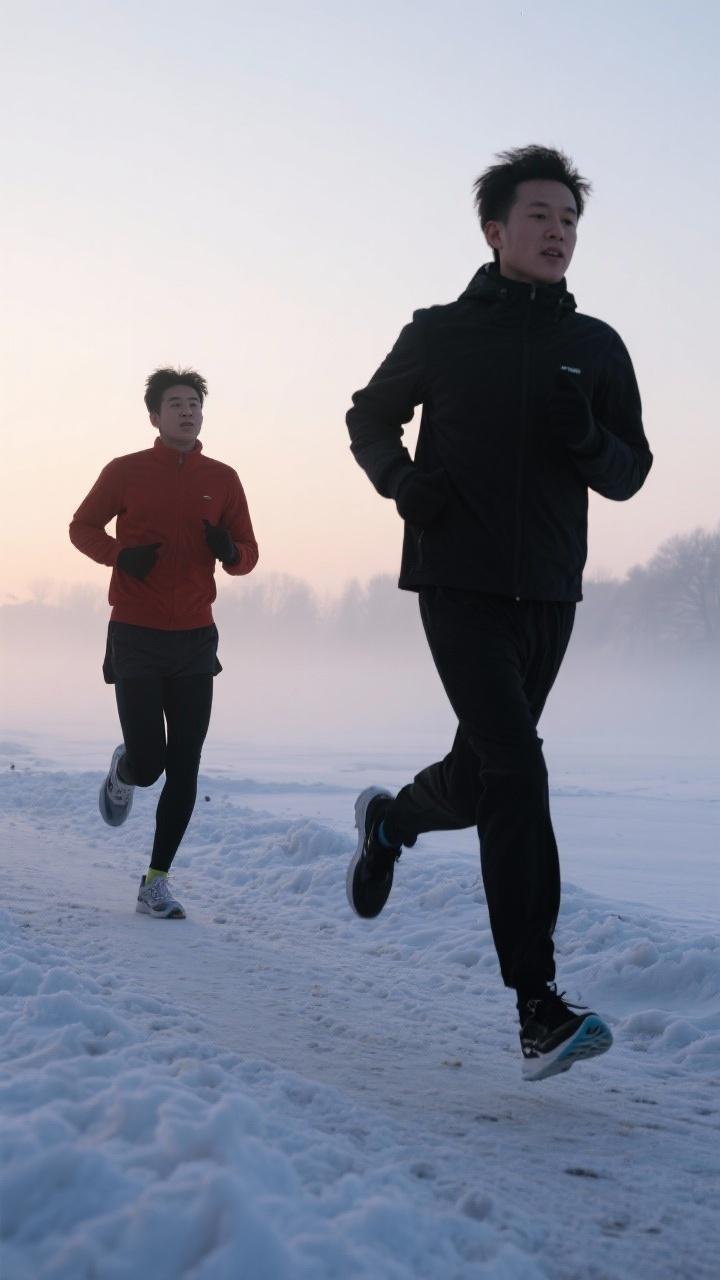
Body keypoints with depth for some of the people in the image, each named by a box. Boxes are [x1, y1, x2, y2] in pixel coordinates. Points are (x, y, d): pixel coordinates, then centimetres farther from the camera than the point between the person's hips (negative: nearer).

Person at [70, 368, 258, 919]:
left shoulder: (222, 479, 5)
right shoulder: (126, 472, -1)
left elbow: (249, 555, 11)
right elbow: (83, 526, 9)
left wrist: (229, 552, -13)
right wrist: (120, 553, -11)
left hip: (196, 640, 2)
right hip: (136, 638, -2)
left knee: (184, 771, -1)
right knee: (147, 765, -6)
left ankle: (157, 881, 7)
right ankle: (122, 769, 32)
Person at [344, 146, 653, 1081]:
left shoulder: (596, 347, 8)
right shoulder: (441, 334, 2)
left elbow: (629, 476, 9)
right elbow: (370, 417, 16)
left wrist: (586, 437, -13)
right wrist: (402, 478, -5)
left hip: (549, 593, 4)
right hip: (460, 584, -4)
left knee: (482, 776, 14)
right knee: (517, 771, -18)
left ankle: (391, 819, 50)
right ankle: (538, 1011, -18)